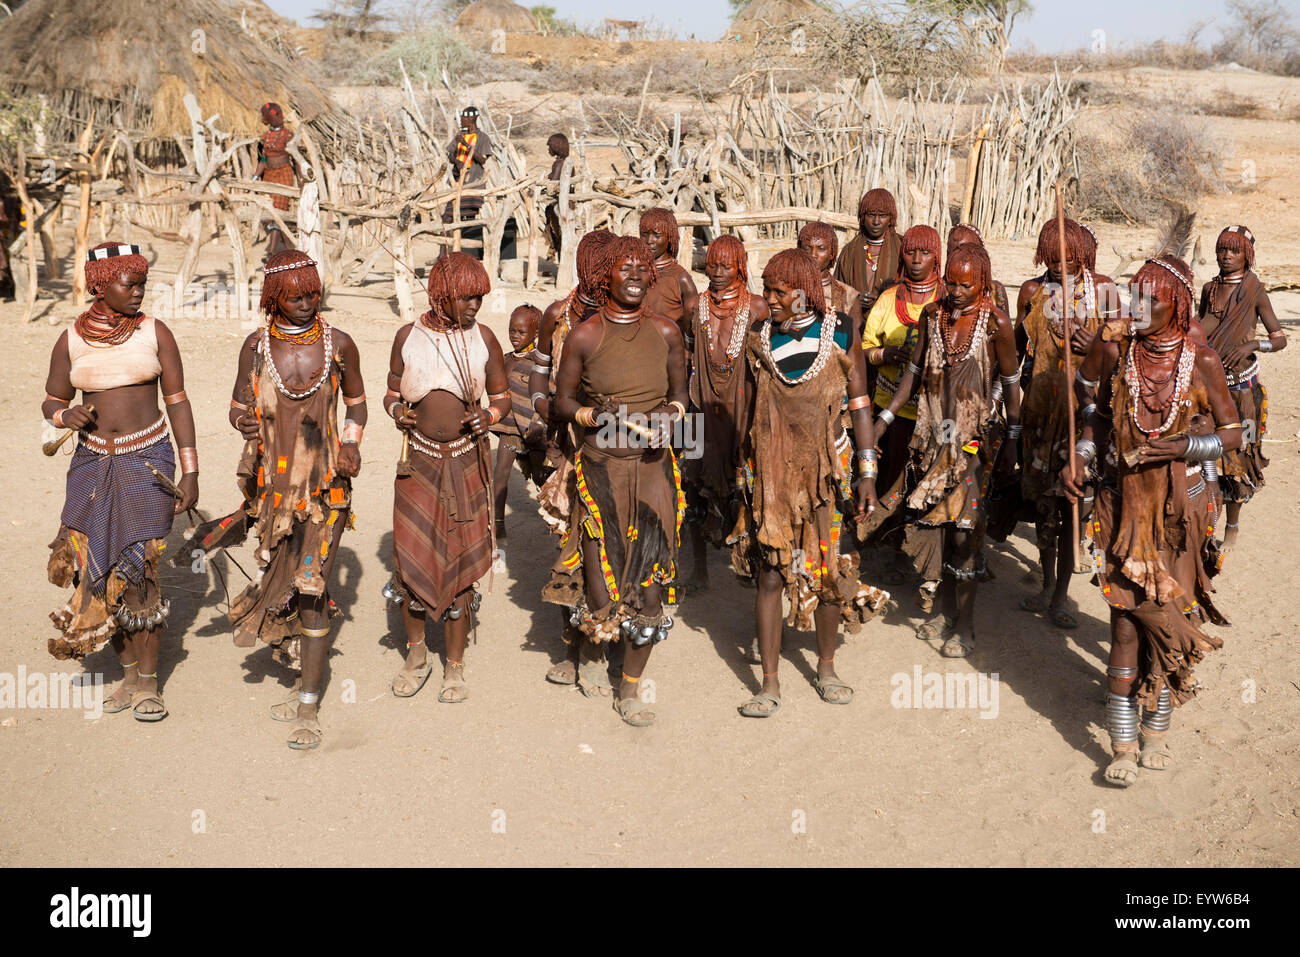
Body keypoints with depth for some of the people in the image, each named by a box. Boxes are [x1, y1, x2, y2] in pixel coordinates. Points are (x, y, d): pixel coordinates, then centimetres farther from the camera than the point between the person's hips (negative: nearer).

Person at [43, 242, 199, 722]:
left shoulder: (155, 333, -2)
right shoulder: (71, 340, 1)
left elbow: (177, 402, 1)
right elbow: (51, 402, 11)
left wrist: (190, 472, -3)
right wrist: (65, 415, -14)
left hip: (147, 459, -2)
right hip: (92, 463, 2)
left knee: (139, 570, -8)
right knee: (99, 569, 3)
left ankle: (148, 681, 6)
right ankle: (129, 672, 18)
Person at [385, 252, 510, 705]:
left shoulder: (483, 338, -1)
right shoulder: (408, 337, 0)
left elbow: (502, 397, 8)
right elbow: (392, 392, 10)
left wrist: (488, 417, -13)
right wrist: (396, 411, -12)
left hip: (467, 460, 0)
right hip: (418, 459, 1)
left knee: (460, 560, 3)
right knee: (411, 555, 1)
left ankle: (455, 665, 17)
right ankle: (416, 654, 22)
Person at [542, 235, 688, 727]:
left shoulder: (665, 332, 6)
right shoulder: (585, 336, -1)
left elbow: (679, 392, 17)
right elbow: (562, 401, 4)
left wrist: (671, 412, -5)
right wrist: (597, 415, -16)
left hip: (654, 464, 2)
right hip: (601, 465, -2)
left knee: (650, 577, 1)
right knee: (601, 570, -8)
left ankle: (629, 690, 16)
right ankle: (584, 630, 32)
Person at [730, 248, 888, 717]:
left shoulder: (840, 334, -4)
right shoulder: (759, 337, 0)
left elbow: (859, 404, 0)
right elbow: (747, 407, 8)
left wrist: (867, 471, -2)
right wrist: (744, 466, 9)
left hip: (825, 468, 0)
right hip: (771, 470, 0)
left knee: (828, 569, 9)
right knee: (770, 574, -2)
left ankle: (826, 667, 29)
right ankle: (769, 683, 6)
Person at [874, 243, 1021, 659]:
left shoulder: (996, 323, -9)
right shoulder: (932, 315, 3)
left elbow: (1010, 383, -2)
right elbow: (915, 371, 12)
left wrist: (1011, 441, -1)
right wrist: (883, 419, 9)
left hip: (974, 439, -4)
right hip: (934, 435, 5)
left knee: (963, 529, -3)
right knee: (935, 522, 10)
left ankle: (965, 627, 10)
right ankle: (948, 612, 26)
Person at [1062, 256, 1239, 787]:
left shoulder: (1201, 361, -8)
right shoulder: (1118, 349, -1)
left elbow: (1231, 435, -3)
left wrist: (1173, 447, -18)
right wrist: (1079, 459, -3)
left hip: (1181, 508, -1)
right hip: (1125, 502, 1)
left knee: (1169, 616, 7)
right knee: (1127, 617, -3)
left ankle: (1156, 728, 25)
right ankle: (1123, 744, 4)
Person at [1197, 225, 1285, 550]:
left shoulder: (1255, 292, -5)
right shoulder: (1209, 289, 7)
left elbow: (1280, 338, -6)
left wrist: (1252, 345, -22)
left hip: (1240, 385, -3)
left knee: (1236, 450, 1)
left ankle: (1232, 526, 14)